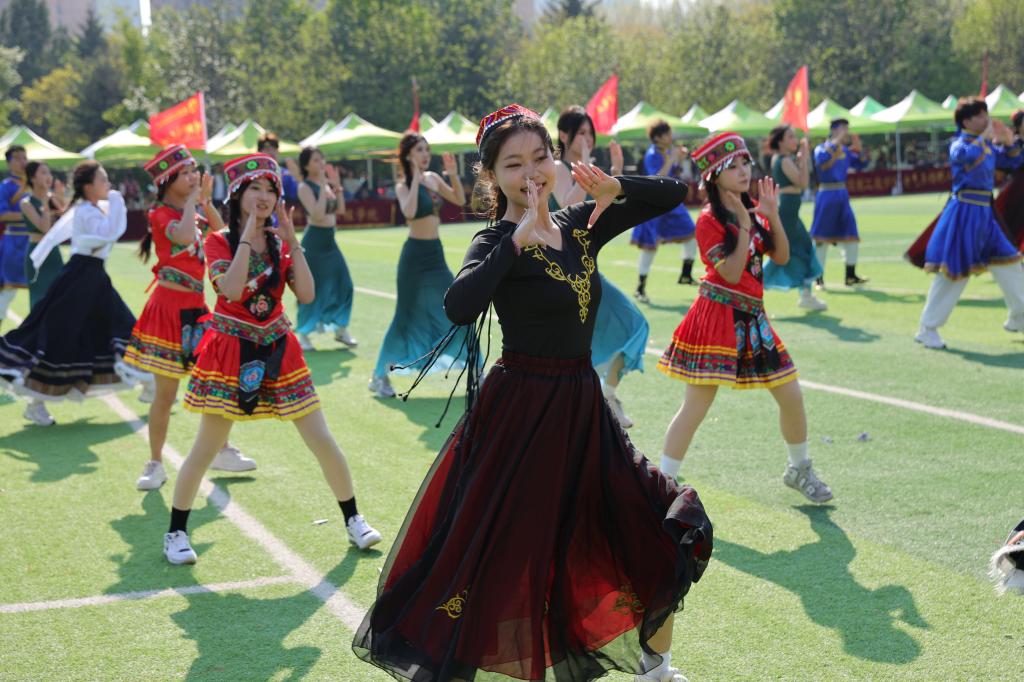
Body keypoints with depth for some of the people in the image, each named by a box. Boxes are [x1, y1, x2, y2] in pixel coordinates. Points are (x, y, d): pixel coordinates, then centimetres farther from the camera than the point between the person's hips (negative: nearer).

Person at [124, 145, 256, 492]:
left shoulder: (189, 211, 12)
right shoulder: (162, 214, -12)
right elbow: (185, 236, -31)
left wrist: (206, 200, 0)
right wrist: (193, 200, -18)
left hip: (194, 306, 7)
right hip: (170, 306, -7)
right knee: (165, 393, -1)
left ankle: (220, 451, 28)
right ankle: (155, 464, 10)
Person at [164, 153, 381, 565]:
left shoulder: (279, 243, 5)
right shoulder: (219, 242, -5)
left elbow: (307, 295, -9)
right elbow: (232, 289, -25)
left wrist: (292, 241, -11)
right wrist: (249, 232, -20)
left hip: (278, 351, 3)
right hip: (231, 353, -3)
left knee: (323, 442, 1)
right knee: (205, 449, -1)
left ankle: (354, 521, 15)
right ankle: (176, 533, 15)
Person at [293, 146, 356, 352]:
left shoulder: (326, 184, 9)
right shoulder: (305, 187, -13)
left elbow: (340, 210, 10)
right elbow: (318, 214, -24)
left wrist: (337, 185, -1)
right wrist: (323, 185, -22)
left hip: (329, 240, 8)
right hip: (314, 240, -8)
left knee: (344, 284, 7)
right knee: (312, 288, -2)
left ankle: (341, 329, 19)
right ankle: (302, 334, 10)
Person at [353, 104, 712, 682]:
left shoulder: (580, 227, 5)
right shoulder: (498, 242, -12)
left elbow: (673, 194, 12)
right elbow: (459, 307, -34)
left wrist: (613, 187, -6)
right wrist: (518, 238, -28)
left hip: (582, 408, 7)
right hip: (520, 415, -7)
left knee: (668, 535, 16)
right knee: (504, 567, -1)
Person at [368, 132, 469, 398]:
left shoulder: (433, 178, 8)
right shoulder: (403, 186, -10)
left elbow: (460, 200, 12)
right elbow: (409, 212, -29)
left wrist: (453, 174, -1)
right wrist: (416, 178, -25)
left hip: (437, 254, 6)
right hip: (415, 254, -6)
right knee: (407, 316, -2)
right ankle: (379, 376, 10)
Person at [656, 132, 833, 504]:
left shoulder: (753, 210, 11)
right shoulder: (709, 220, -10)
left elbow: (781, 256, 5)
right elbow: (731, 273, -18)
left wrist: (772, 215, -5)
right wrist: (745, 226, -17)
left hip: (752, 319, 7)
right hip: (718, 316, -7)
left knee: (791, 395, 10)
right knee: (696, 407, -10)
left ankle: (800, 469, 32)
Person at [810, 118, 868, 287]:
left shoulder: (845, 150, 9)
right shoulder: (822, 148, -8)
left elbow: (860, 164, 12)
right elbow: (822, 160, -29)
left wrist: (859, 149, -4)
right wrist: (835, 143, -26)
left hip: (843, 194, 6)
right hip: (827, 194, -6)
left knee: (851, 235, 4)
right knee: (823, 238, -1)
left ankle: (851, 275, 12)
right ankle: (819, 278, 7)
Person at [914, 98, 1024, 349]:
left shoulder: (987, 144, 11)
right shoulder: (960, 143, -11)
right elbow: (965, 156, -36)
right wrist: (985, 137, -22)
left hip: (984, 211, 8)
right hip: (964, 212, -8)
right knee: (953, 270, -8)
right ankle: (927, 329, -2)